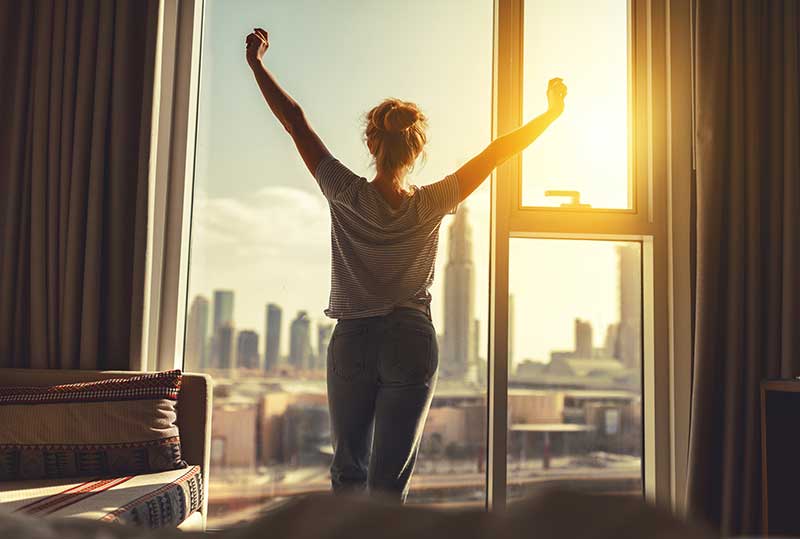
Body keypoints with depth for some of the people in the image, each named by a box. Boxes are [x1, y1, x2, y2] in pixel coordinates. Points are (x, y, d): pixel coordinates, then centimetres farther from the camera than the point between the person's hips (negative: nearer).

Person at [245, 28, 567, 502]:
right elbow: (497, 152, 1)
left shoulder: (347, 196, -8)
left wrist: (256, 62, 8)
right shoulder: (431, 205, -7)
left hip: (352, 342, 1)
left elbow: (296, 122, -1)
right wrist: (554, 112, 12)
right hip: (412, 343, 0)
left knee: (349, 471, 16)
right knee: (389, 481, 3)